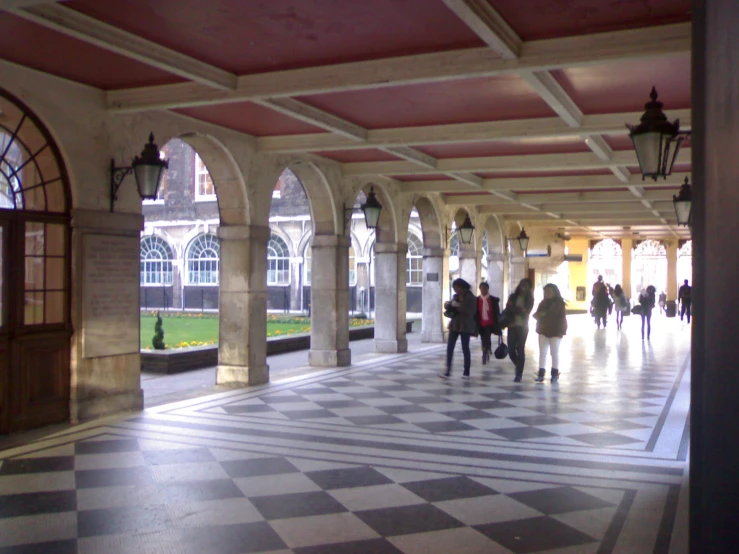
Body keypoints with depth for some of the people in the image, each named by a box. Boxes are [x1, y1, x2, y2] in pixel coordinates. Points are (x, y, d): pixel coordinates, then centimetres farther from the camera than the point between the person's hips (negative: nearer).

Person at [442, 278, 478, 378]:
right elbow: (451, 309, 16)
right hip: (454, 325, 5)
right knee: (449, 347, -3)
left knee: (465, 348, 0)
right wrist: (448, 305, -6)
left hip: (465, 326, -5)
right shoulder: (455, 296, 10)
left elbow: (471, 312, -17)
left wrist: (458, 306, -21)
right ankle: (448, 370, -3)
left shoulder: (471, 298, -6)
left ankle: (466, 372, 8)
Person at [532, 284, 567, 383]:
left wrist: (562, 330, -17)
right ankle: (541, 373, 1)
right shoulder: (543, 303, 10)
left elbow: (562, 318, -10)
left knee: (555, 353, 2)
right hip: (543, 331, 5)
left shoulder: (560, 303, -6)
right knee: (542, 352, 2)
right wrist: (539, 315, -11)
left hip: (555, 332, -5)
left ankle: (555, 374, 10)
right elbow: (536, 315, 13)